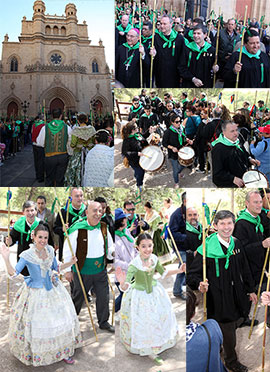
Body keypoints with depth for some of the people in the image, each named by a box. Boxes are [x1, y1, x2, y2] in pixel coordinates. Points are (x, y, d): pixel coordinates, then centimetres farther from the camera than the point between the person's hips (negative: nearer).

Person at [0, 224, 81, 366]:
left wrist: (70, 263, -4)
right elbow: (13, 273, -20)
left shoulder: (50, 250, -3)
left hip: (53, 289, 5)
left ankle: (63, 351, 29)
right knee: (36, 324, 6)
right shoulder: (27, 255, -16)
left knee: (61, 319, 10)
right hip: (36, 293, -4)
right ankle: (36, 354, 31)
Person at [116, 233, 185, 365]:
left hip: (154, 291, 6)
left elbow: (163, 273, 5)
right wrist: (122, 283, -58)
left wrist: (179, 270, -6)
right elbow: (126, 287, -36)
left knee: (161, 317, 23)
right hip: (140, 296, -6)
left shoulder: (154, 258, -14)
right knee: (143, 323, 10)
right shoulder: (134, 265, -31)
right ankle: (149, 351, 37)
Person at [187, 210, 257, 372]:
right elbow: (192, 274, -17)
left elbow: (245, 270, 13)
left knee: (236, 323, 21)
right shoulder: (207, 247, -18)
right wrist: (200, 284, -36)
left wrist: (250, 290, 17)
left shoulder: (237, 243, 1)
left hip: (238, 297, 6)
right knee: (228, 333, 7)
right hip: (219, 300, -6)